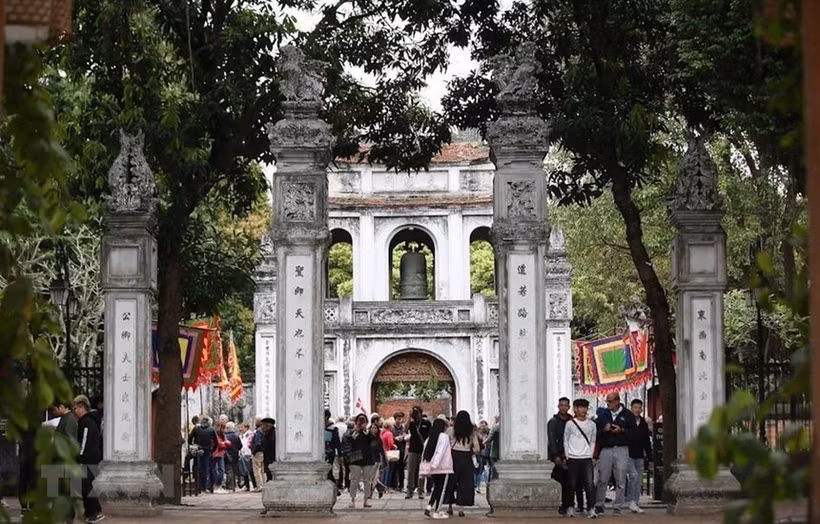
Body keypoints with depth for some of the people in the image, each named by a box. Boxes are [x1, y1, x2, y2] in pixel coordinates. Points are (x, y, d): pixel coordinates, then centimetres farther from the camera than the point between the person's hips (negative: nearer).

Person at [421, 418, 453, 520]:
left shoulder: (429, 438, 11)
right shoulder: (444, 436, -7)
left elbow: (424, 453, 8)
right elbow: (440, 452, -18)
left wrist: (425, 468, 9)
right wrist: (434, 465, -24)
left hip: (433, 468, 6)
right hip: (443, 467, -6)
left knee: (436, 487, 18)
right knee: (442, 489, 2)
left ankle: (429, 507, 7)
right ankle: (437, 511, 0)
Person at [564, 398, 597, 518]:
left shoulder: (592, 424, 8)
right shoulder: (570, 424, 2)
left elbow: (593, 441, 16)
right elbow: (565, 441, 8)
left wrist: (591, 455, 7)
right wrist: (567, 456, 3)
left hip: (587, 459, 1)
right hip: (573, 459, -1)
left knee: (590, 484, -10)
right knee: (572, 485, 3)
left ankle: (591, 509, -12)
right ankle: (570, 507, 16)